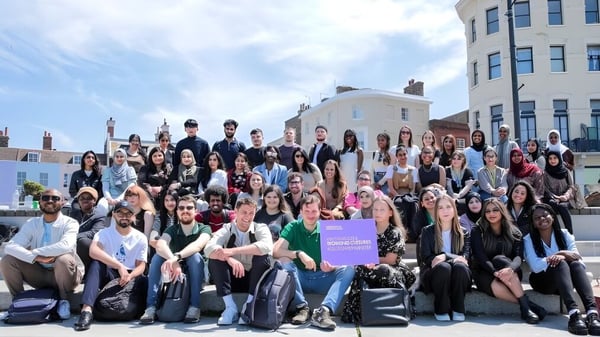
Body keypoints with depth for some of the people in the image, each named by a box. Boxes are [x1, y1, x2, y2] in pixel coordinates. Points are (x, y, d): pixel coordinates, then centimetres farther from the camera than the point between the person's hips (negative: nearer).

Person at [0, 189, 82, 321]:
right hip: (40, 274, 4)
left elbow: (65, 245, -33)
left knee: (64, 259, -36)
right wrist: (35, 257, -29)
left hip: (64, 274, -4)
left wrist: (34, 252, -21)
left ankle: (64, 300, -9)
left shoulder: (69, 223, -11)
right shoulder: (31, 224, 1)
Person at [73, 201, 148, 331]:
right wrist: (119, 266, -34)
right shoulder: (104, 233, -1)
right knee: (97, 263, -31)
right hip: (109, 276, 0)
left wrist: (130, 276, -25)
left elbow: (141, 265, 0)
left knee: (145, 281, -32)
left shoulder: (140, 238, 4)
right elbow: (93, 251, -23)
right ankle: (86, 309, -43)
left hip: (131, 278, 0)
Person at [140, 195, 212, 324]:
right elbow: (160, 245, -25)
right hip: (173, 274, 2)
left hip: (196, 275, -2)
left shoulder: (204, 229, -8)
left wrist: (177, 257, -48)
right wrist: (173, 260, -46)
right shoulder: (171, 230, -2)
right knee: (158, 256, -22)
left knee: (194, 256, -31)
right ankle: (151, 307, -26)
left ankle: (194, 307, -28)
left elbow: (198, 245, -31)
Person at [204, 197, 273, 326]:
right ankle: (230, 306, -20)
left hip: (254, 279, -1)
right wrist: (229, 259, -43)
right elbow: (209, 248, -23)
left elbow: (267, 246, -31)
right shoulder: (226, 229, -5)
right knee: (214, 259, -23)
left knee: (263, 257, -28)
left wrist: (232, 251, -37)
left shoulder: (260, 228, -8)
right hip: (232, 278, 1)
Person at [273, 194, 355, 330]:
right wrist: (299, 254, -31)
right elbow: (276, 251, -15)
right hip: (299, 278, -1)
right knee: (284, 261, -28)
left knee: (348, 269, -22)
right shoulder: (292, 227, -1)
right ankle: (302, 307, -25)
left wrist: (331, 266, -26)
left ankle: (324, 310, -39)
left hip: (322, 278, 1)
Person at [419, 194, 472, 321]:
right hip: (433, 274, -1)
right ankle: (441, 311, -25)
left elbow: (466, 256, -2)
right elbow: (426, 258, -4)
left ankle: (458, 310, -24)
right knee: (443, 267, -36)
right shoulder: (427, 231, 7)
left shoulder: (463, 233, 12)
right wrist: (454, 257, -19)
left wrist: (445, 256, -22)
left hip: (458, 277, 1)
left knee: (460, 266, -34)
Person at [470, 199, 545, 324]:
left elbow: (518, 256, -10)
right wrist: (496, 272, -30)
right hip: (485, 274, -1)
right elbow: (480, 256, -12)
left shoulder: (514, 232, 5)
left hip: (511, 275, 1)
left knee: (500, 259, -33)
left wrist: (510, 269, -34)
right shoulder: (477, 231, 1)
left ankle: (525, 307, -35)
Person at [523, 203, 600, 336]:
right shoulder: (529, 239, -2)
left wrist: (563, 254, -26)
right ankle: (573, 314, -52)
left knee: (576, 264, -29)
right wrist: (557, 257, -17)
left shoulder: (564, 235, 6)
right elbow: (536, 267, -16)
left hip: (564, 281, 3)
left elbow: (578, 259, -8)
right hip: (542, 282, -3)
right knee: (560, 264, -32)